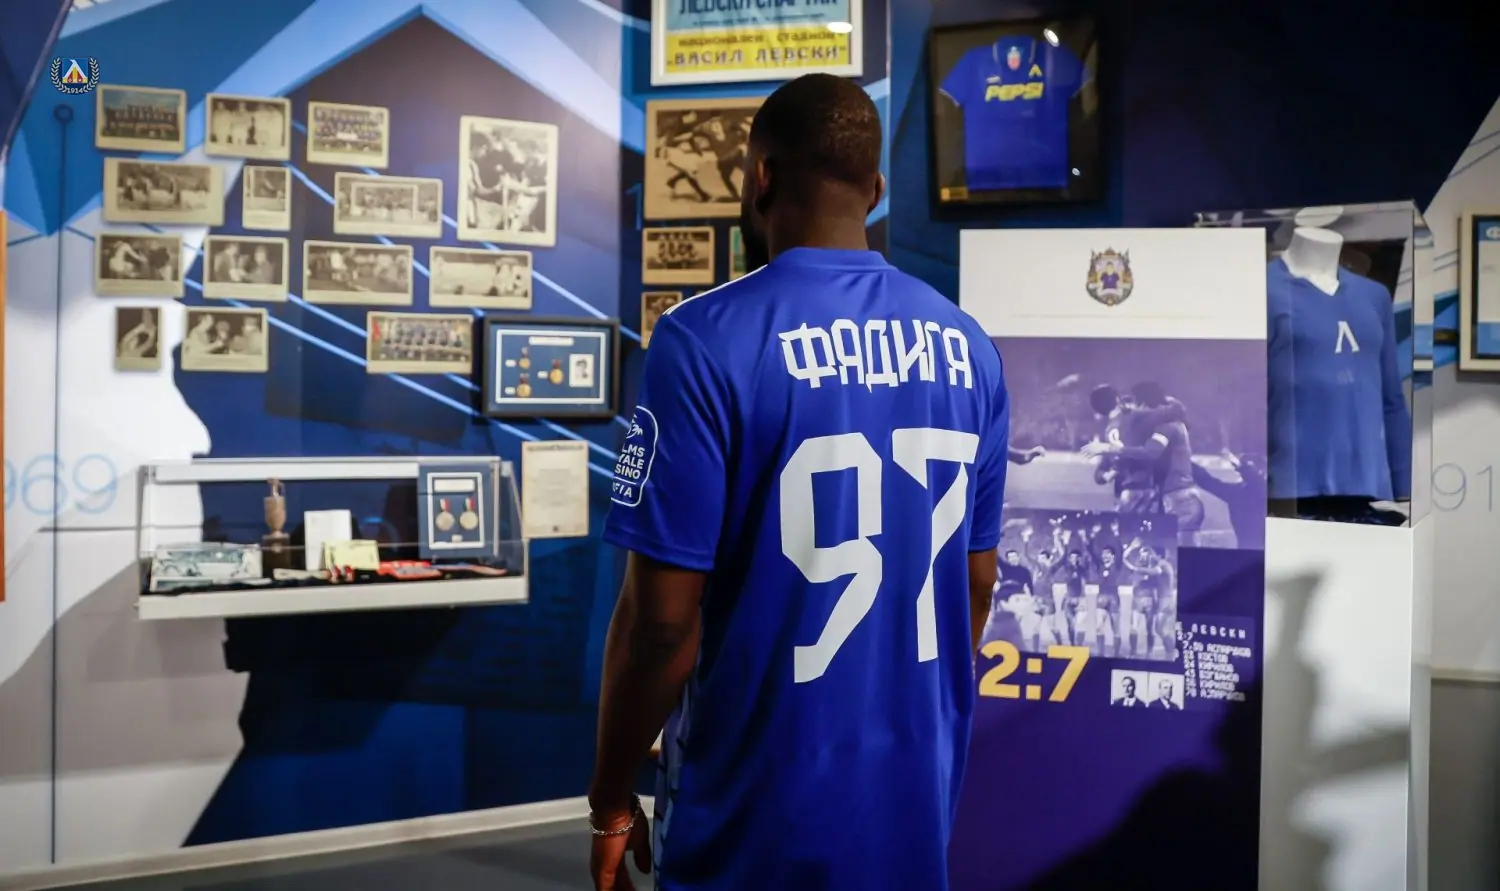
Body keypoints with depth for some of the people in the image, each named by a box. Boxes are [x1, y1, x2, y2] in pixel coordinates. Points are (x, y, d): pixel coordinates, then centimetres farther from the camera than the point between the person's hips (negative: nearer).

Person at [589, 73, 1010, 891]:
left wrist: (610, 800, -4)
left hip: (762, 810, -4)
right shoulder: (967, 347, 0)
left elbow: (661, 614, -17)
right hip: (916, 793, 5)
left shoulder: (706, 341, -16)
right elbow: (977, 580, 8)